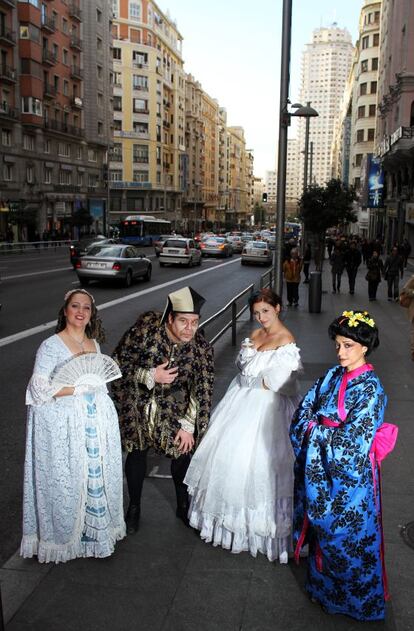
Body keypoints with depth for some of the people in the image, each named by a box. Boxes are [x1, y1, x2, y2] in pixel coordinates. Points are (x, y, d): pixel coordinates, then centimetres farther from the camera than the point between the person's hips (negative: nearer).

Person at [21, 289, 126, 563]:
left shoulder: (94, 343, 9)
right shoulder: (51, 346, -11)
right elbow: (40, 390, -17)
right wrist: (79, 387, -17)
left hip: (97, 420, 6)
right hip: (65, 424, -6)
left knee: (98, 474, 12)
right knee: (67, 479, 3)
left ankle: (97, 528, 31)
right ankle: (65, 534, 24)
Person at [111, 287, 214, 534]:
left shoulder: (202, 348, -18)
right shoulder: (145, 329, -25)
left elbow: (202, 390, -10)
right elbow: (118, 363, -16)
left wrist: (188, 425, -10)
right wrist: (150, 376, -27)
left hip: (175, 407, 1)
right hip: (138, 404, -1)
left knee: (182, 453, 7)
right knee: (137, 452, 9)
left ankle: (183, 506, 34)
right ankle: (134, 507, 33)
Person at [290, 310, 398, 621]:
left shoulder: (371, 389, -19)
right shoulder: (332, 377, 0)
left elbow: (351, 443, -23)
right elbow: (303, 414, 2)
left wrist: (316, 431, -15)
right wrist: (320, 431, -14)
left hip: (349, 475, -6)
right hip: (319, 469, 6)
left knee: (346, 532, 11)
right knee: (322, 525, 20)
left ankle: (353, 596, 35)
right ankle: (323, 581, 43)